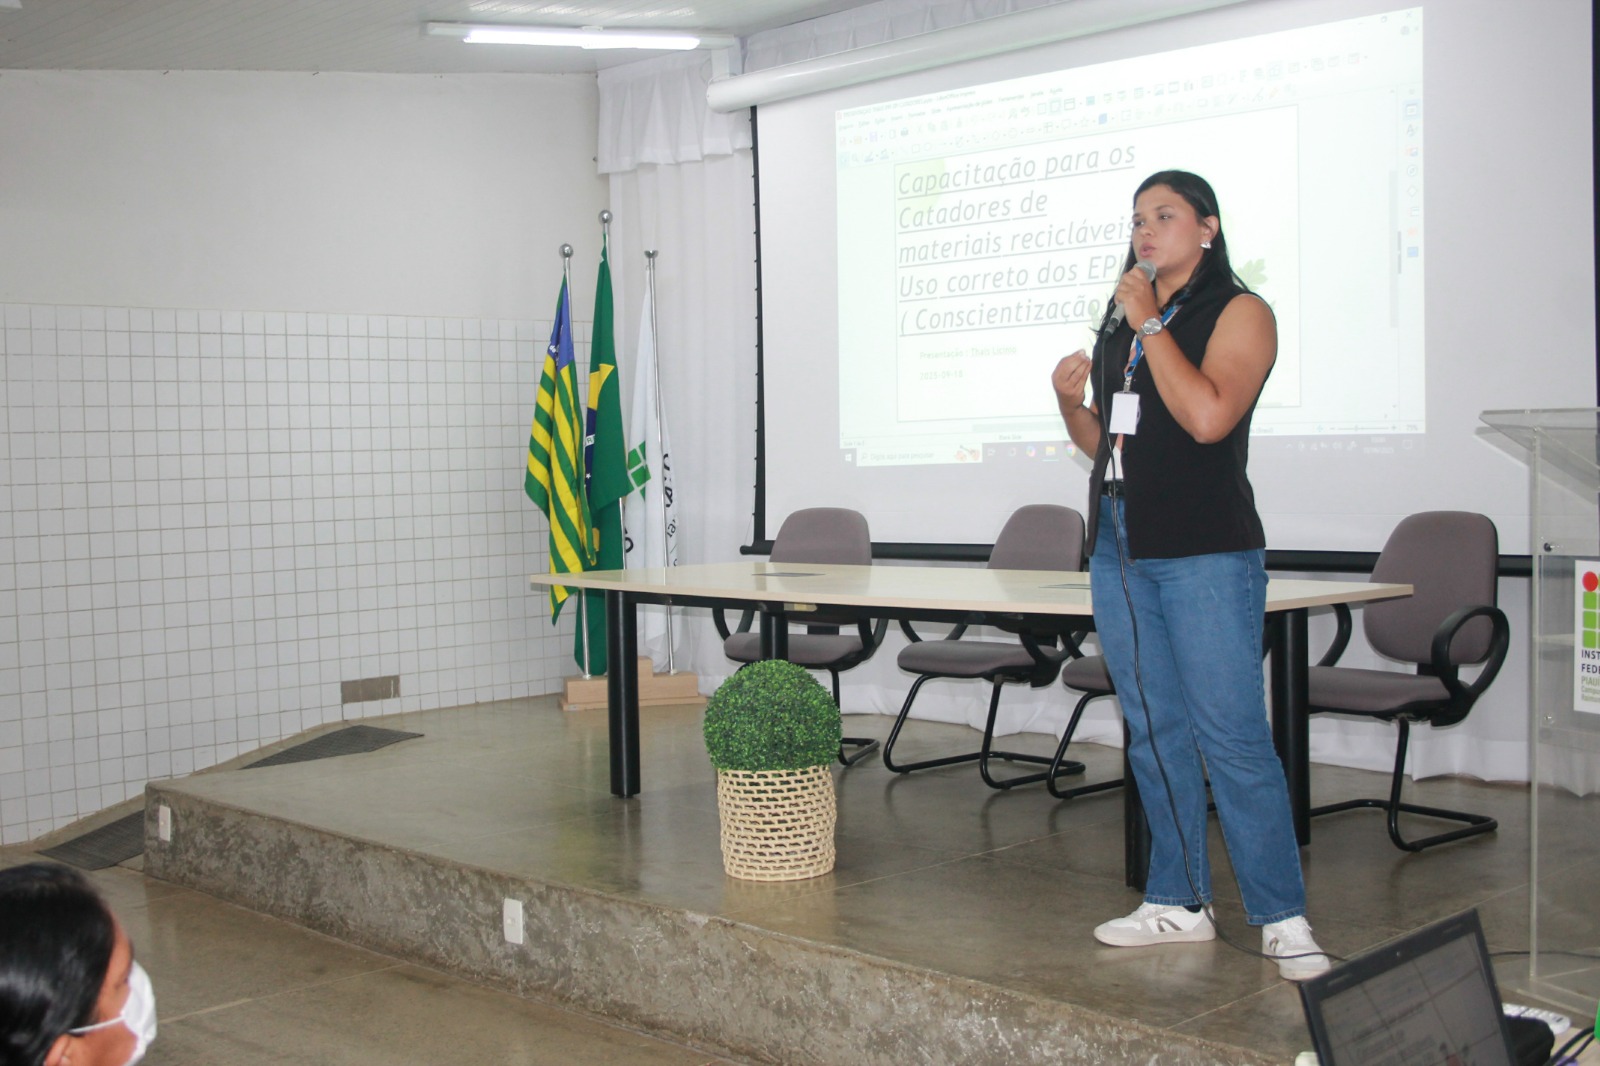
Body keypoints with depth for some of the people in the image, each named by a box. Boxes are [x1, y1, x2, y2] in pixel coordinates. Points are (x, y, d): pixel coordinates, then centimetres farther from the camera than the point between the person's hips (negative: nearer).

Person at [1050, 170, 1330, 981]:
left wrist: (1150, 322, -14)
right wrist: (1070, 403, 2)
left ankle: (1282, 919, 0)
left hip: (1206, 554, -7)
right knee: (1154, 732, 10)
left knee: (1231, 738, -8)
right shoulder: (1120, 323, 17)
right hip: (1120, 549, 7)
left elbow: (1208, 416, -21)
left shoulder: (1238, 313, -3)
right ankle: (1178, 903, 19)